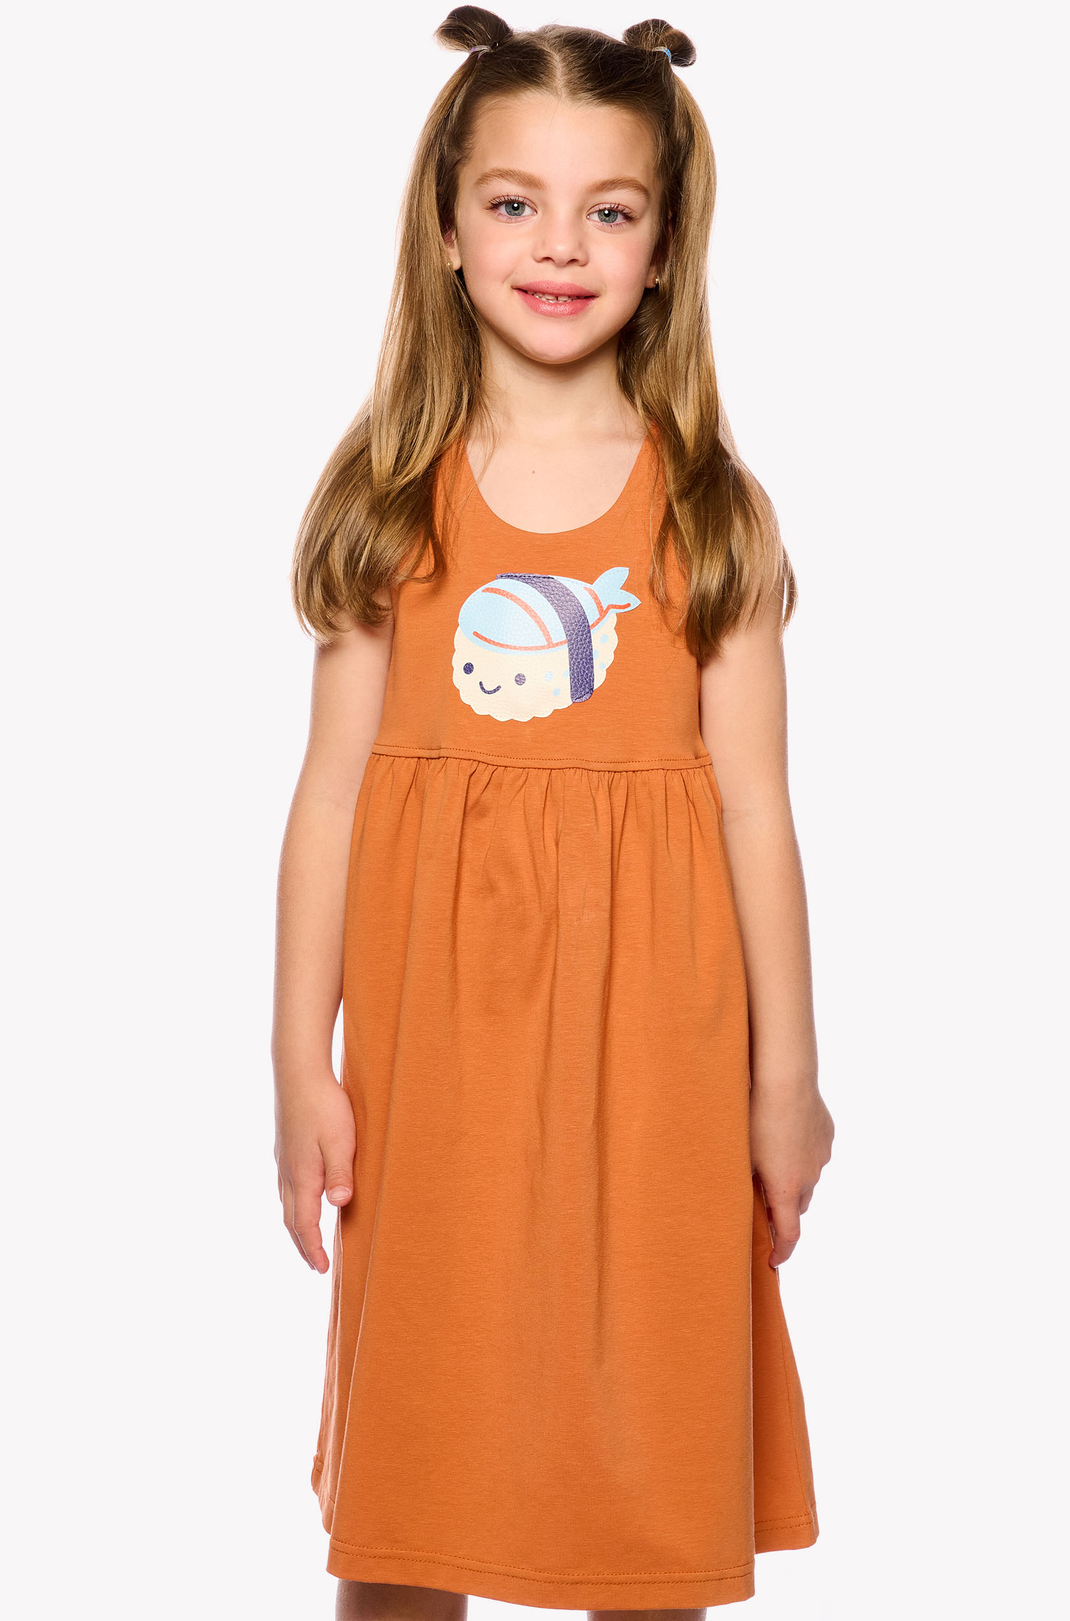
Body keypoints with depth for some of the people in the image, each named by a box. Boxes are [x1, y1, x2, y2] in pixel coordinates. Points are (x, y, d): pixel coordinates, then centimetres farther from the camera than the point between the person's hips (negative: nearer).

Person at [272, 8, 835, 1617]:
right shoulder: (387, 495, 1)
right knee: (404, 1475, 11)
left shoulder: (712, 505, -1)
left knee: (647, 1440, 11)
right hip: (433, 1019, 1)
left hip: (646, 1026, 0)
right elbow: (334, 788, 1)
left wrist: (786, 1074, 2)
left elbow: (754, 800, 0)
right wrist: (303, 1063, 0)